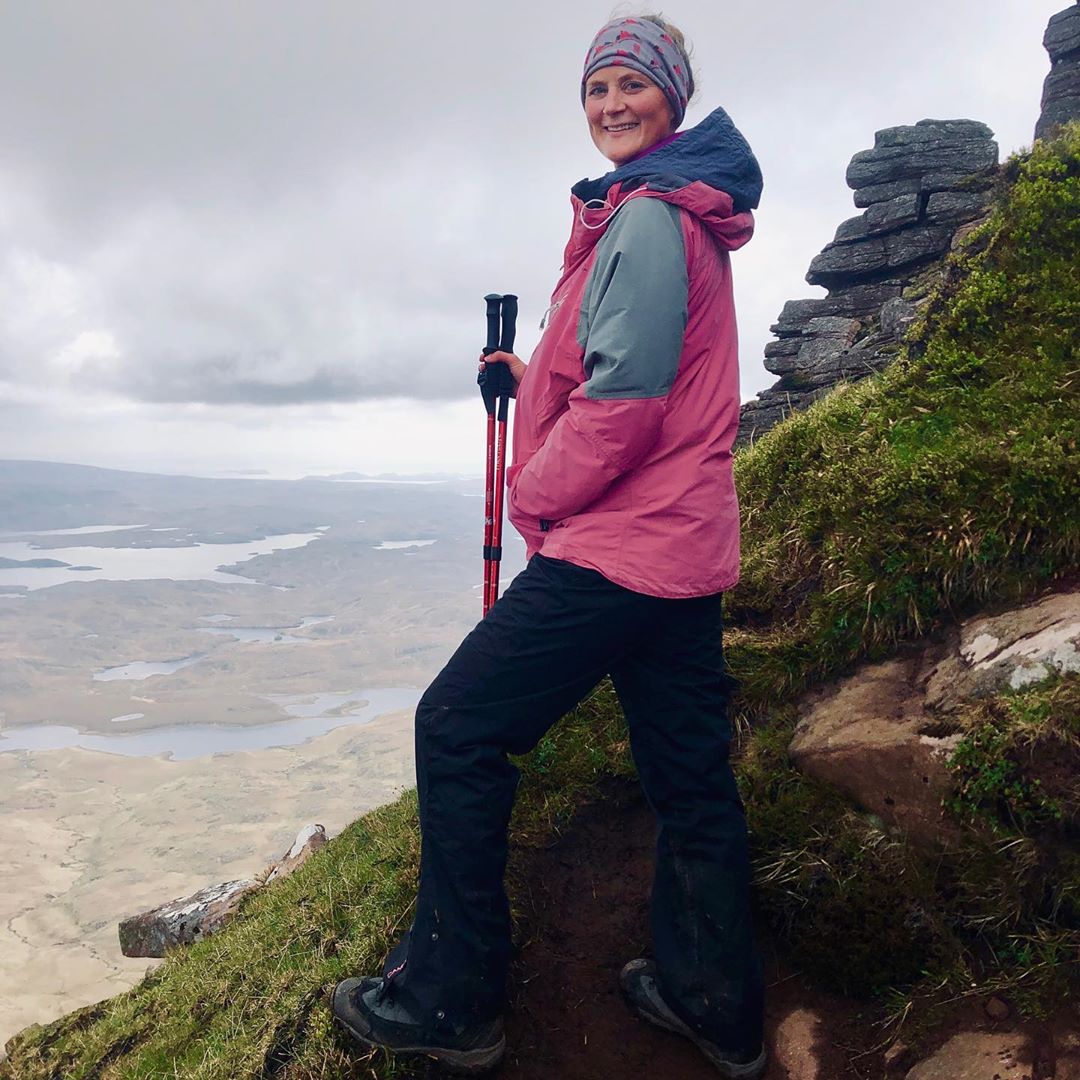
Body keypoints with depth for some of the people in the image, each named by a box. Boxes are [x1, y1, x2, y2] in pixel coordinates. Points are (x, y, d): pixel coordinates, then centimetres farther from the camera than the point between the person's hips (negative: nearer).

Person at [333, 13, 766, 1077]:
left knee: (457, 729, -2)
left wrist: (533, 492, -6)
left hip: (615, 542, -10)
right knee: (688, 773, 14)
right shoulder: (686, 216, 22)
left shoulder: (645, 220, -10)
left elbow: (627, 404, -19)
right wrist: (537, 376, 21)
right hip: (685, 548, 10)